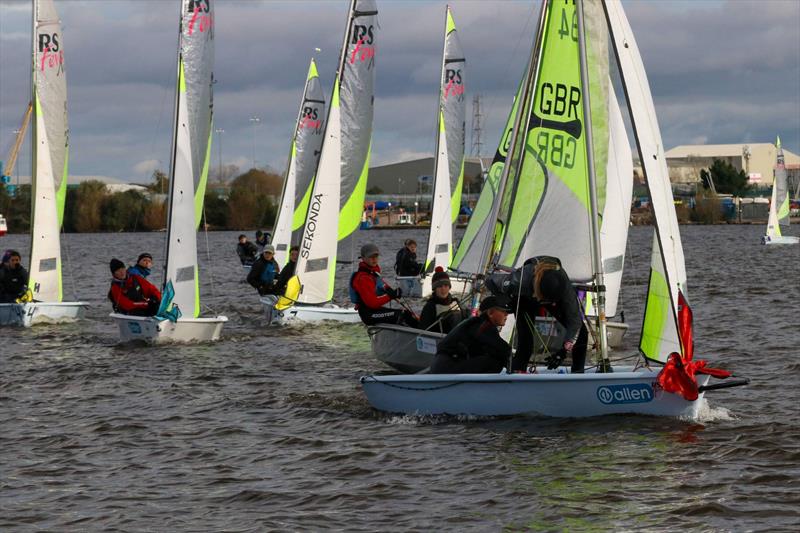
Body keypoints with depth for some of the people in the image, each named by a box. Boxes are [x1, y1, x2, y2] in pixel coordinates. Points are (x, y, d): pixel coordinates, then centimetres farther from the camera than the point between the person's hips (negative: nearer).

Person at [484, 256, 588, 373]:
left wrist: (564, 350, -45)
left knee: (580, 332, -11)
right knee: (525, 341, -20)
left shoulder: (564, 285, -42)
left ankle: (578, 375, 4)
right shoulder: (521, 280, -44)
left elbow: (574, 319, -36)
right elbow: (491, 281, -24)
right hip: (526, 300, -1)